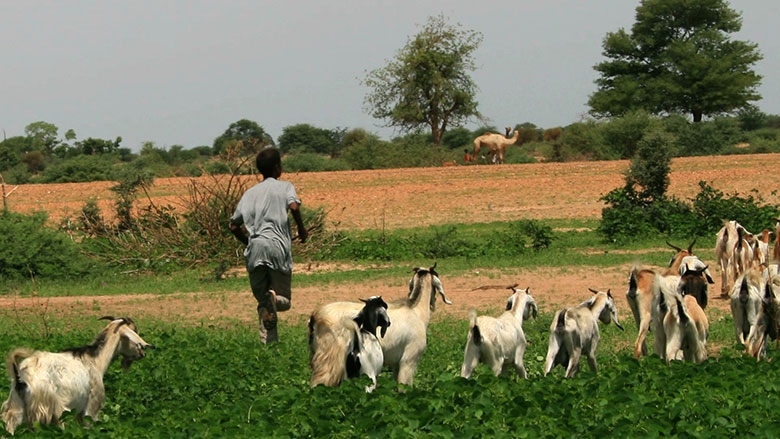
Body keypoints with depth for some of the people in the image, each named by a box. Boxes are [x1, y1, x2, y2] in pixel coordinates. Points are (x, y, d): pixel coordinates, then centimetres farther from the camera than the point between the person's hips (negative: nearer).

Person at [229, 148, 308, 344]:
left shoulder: (250, 193, 20)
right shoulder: (285, 187, 9)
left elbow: (234, 226, 17)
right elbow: (294, 206, -13)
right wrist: (301, 229, 3)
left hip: (255, 249, 3)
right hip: (278, 246, -3)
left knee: (262, 299, 8)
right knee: (284, 301, 4)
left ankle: (269, 340, -12)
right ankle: (274, 297, -31)